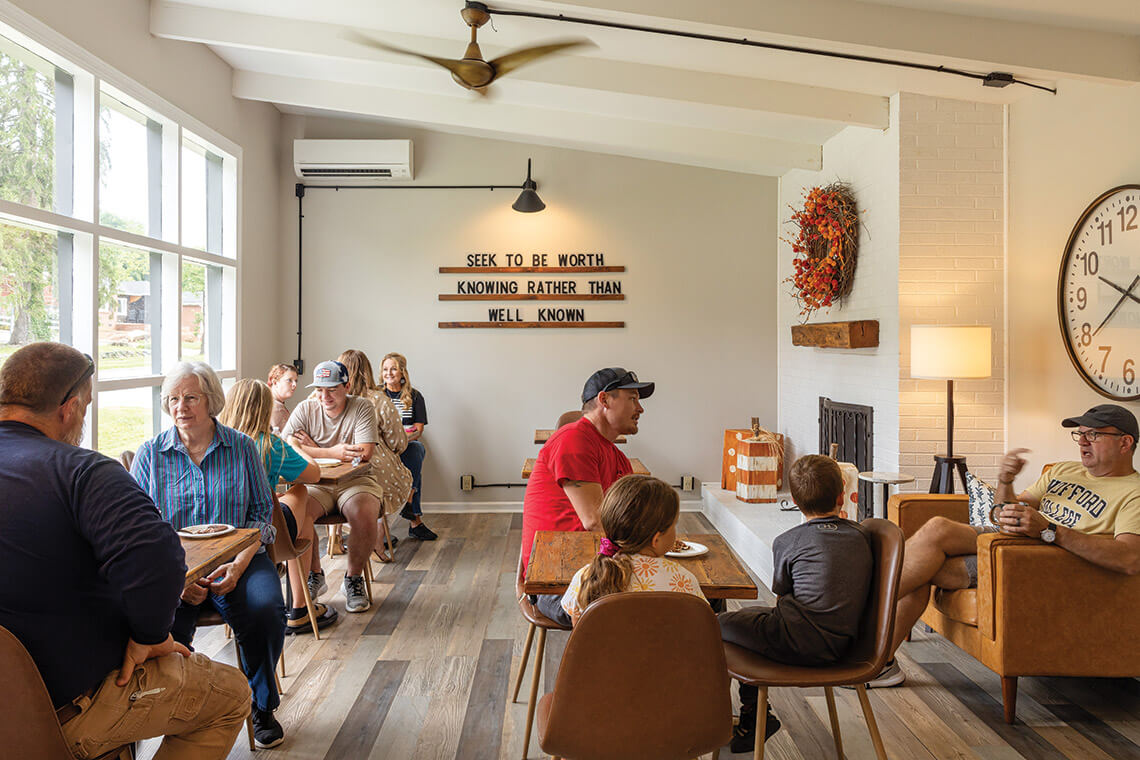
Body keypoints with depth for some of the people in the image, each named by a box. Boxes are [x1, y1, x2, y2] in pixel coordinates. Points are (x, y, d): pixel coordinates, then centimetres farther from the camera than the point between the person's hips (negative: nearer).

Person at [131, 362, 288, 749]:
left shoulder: (242, 448, 6)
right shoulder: (150, 453, 6)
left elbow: (261, 513, 6)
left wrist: (239, 564, -11)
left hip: (238, 560, 0)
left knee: (266, 609, -27)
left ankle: (262, 706, -1)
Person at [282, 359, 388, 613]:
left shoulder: (362, 407, -3)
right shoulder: (305, 409, 4)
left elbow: (365, 454, -16)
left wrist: (313, 449, -9)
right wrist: (331, 452, -19)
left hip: (356, 481, -2)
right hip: (315, 482, 2)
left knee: (364, 515, -32)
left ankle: (353, 578, -4)